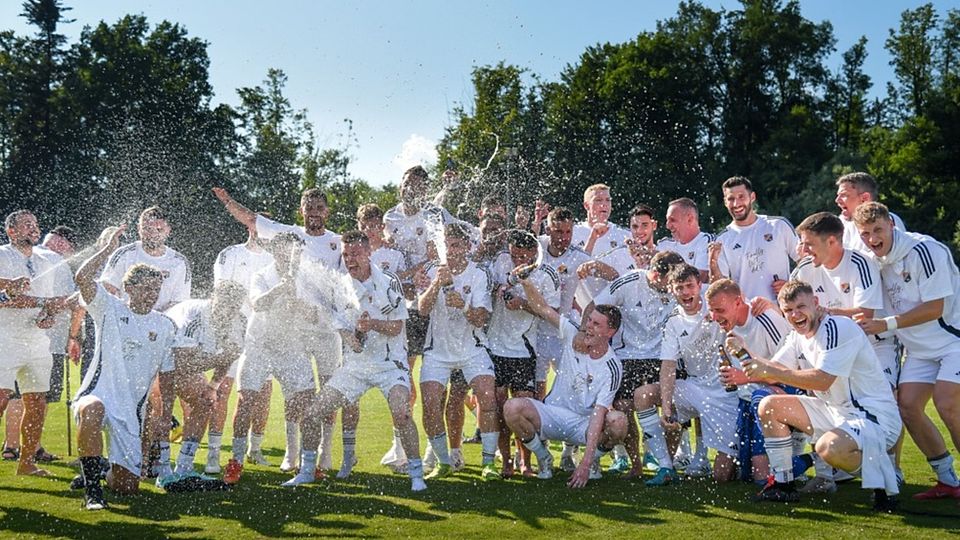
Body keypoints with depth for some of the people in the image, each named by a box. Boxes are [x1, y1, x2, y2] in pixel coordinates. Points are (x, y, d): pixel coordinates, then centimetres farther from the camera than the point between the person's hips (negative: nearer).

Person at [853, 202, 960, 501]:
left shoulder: (923, 250, -19)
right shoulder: (878, 262, 3)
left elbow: (935, 307, -20)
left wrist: (885, 324, -18)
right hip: (919, 347, 7)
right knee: (907, 405, -3)